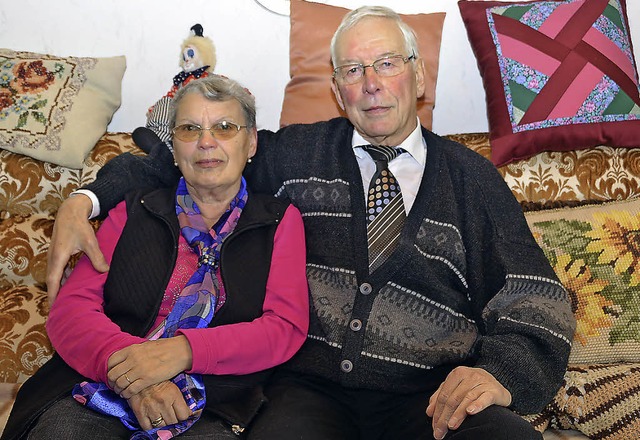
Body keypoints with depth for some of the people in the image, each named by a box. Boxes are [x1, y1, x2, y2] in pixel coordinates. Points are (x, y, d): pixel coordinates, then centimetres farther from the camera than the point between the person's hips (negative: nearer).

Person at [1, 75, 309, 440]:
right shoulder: (134, 213, 17)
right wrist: (127, 370, -15)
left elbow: (287, 327, 0)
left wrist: (183, 350, -16)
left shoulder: (280, 220, 13)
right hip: (99, 392, 2)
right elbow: (70, 308, 6)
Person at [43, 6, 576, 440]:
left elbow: (536, 304, 6)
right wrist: (86, 198, 5)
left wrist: (499, 373, -15)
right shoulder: (296, 153, 13)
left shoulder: (473, 178, 11)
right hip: (311, 386, 0)